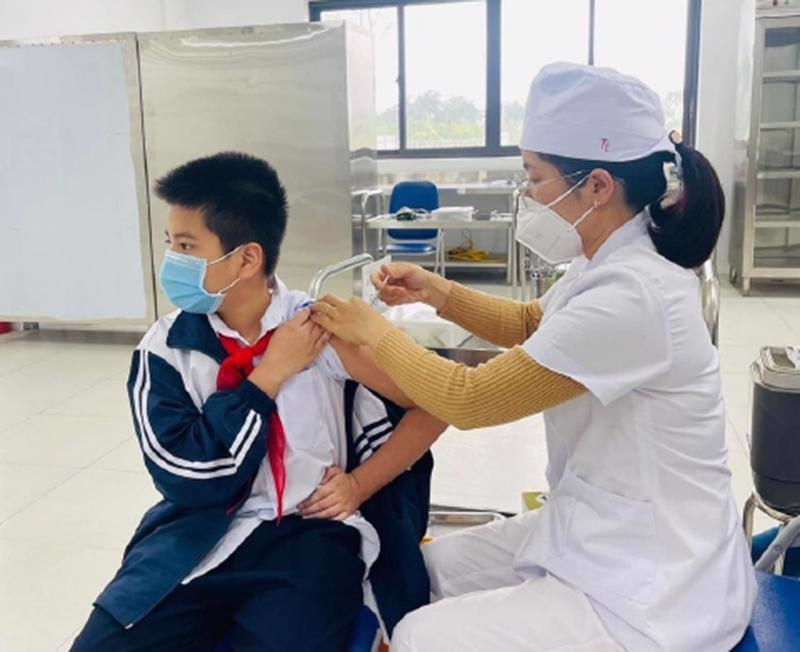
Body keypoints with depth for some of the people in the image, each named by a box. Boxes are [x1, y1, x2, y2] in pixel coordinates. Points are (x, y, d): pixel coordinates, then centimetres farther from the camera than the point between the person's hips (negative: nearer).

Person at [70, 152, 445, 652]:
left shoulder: (325, 329, -5)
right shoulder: (165, 348, 0)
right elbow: (188, 477, -10)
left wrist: (360, 484, -6)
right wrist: (270, 375, -11)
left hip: (307, 535, -2)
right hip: (198, 539, 2)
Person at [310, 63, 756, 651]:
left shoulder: (630, 295, -30)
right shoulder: (615, 267, 0)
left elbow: (467, 400, -23)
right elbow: (529, 325, 19)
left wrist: (374, 331, -9)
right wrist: (439, 292, 3)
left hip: (650, 588, -9)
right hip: (610, 532, 9)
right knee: (437, 564, 16)